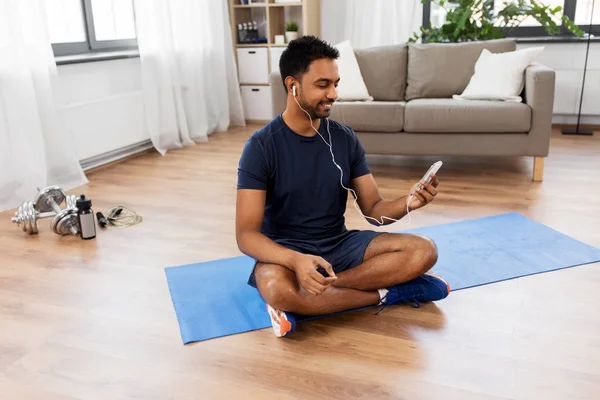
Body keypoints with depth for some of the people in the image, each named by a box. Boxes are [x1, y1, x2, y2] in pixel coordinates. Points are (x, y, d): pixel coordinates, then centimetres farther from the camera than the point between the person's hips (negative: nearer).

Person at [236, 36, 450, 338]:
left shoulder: (345, 139, 0)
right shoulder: (261, 147, -13)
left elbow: (373, 210, 1)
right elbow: (246, 234, -20)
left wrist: (408, 203, -22)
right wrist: (296, 260, -40)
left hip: (341, 244, 4)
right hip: (286, 251, -3)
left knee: (423, 251, -17)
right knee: (276, 288, -39)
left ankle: (311, 294, -20)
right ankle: (388, 293, -17)